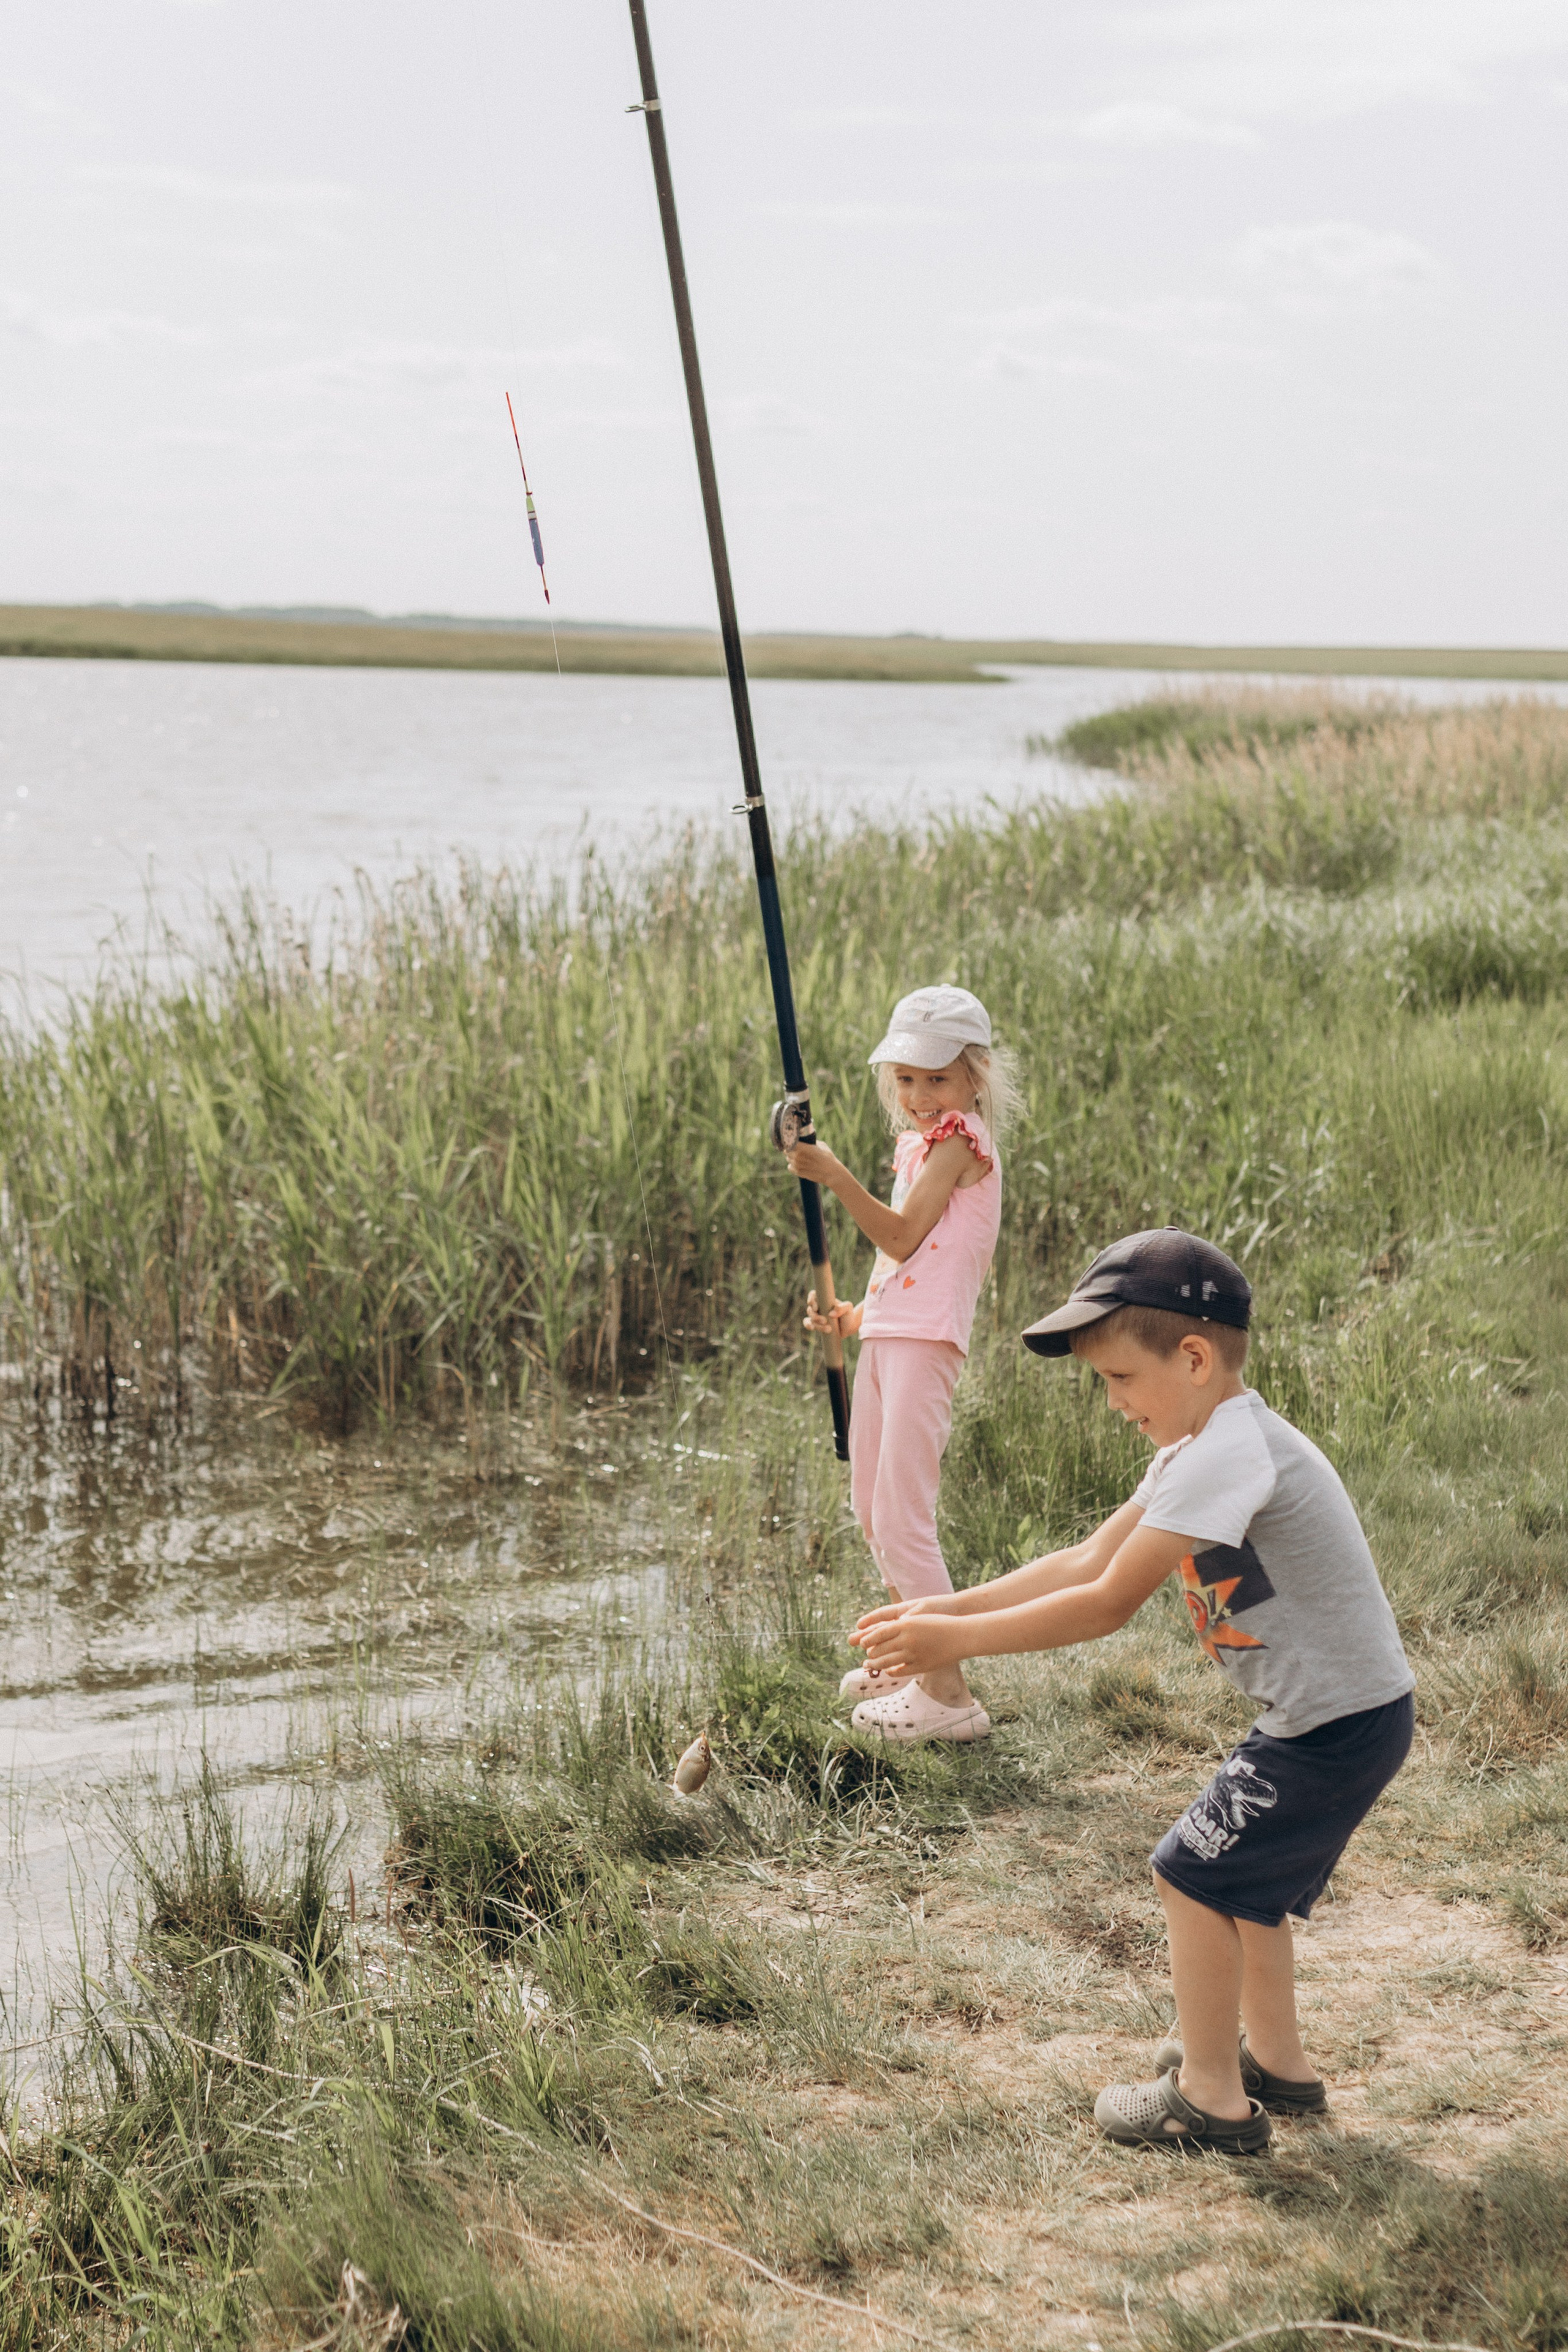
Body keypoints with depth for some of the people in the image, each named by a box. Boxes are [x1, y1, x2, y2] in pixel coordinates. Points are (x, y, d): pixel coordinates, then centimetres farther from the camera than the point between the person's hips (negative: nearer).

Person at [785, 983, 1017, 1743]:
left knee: (902, 1515, -13)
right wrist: (857, 1314, 12)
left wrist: (834, 1175, -26)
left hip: (926, 1340, -10)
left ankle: (948, 1693, -10)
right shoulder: (919, 1141, 18)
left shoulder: (960, 1138, -10)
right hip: (885, 1335, 10)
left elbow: (903, 1237, -19)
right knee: (871, 1504, 20)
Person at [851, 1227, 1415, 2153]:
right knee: (1242, 1876, 23)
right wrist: (949, 1607, 0)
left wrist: (960, 1640, -21)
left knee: (1196, 1873, -2)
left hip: (1341, 1721, -10)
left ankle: (1213, 2098, 11)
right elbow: (1090, 1559, 8)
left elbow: (1109, 1603, -26)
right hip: (1322, 1715, 10)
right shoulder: (1200, 1446, 8)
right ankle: (1276, 2060, 39)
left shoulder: (1226, 1454, -25)